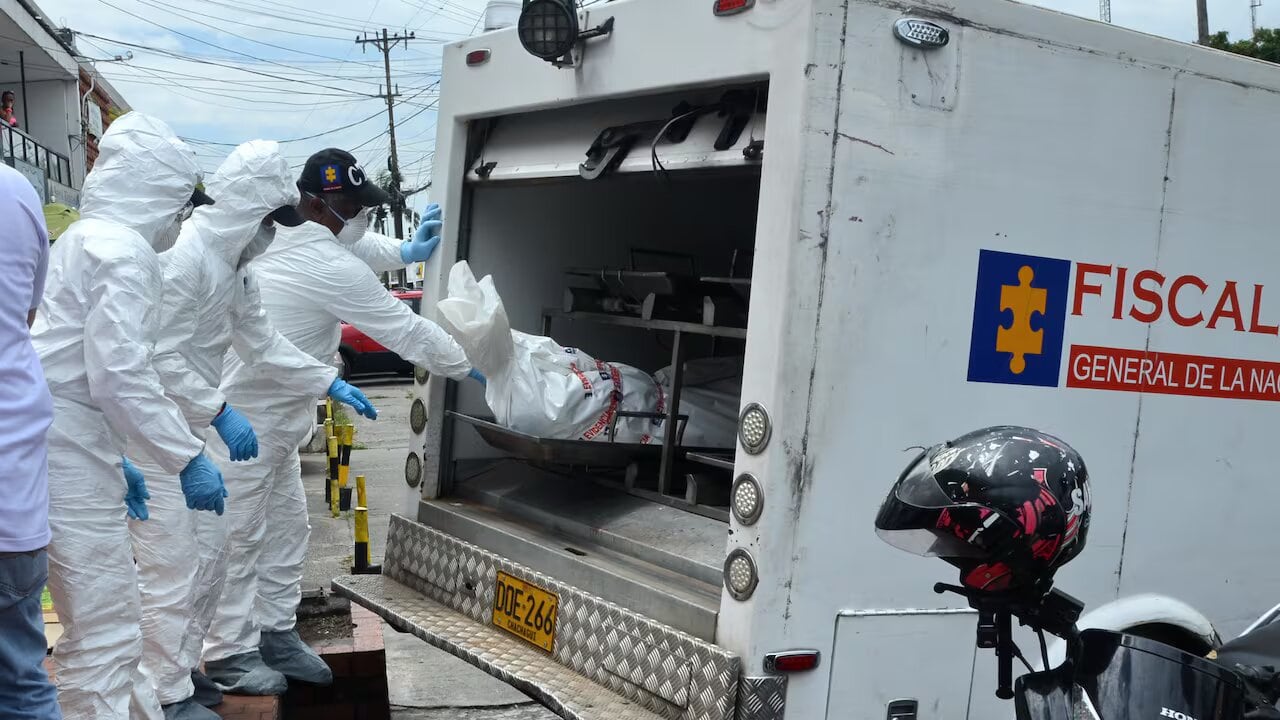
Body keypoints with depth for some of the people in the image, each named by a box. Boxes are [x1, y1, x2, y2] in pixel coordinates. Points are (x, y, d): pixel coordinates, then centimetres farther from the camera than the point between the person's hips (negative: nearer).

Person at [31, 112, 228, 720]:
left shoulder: (84, 238, 19)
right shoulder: (125, 251, -11)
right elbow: (120, 373, -21)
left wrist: (114, 459, 25)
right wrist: (188, 457, -17)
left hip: (64, 444, 10)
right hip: (69, 452, -10)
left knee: (100, 619, 19)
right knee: (106, 632, -6)